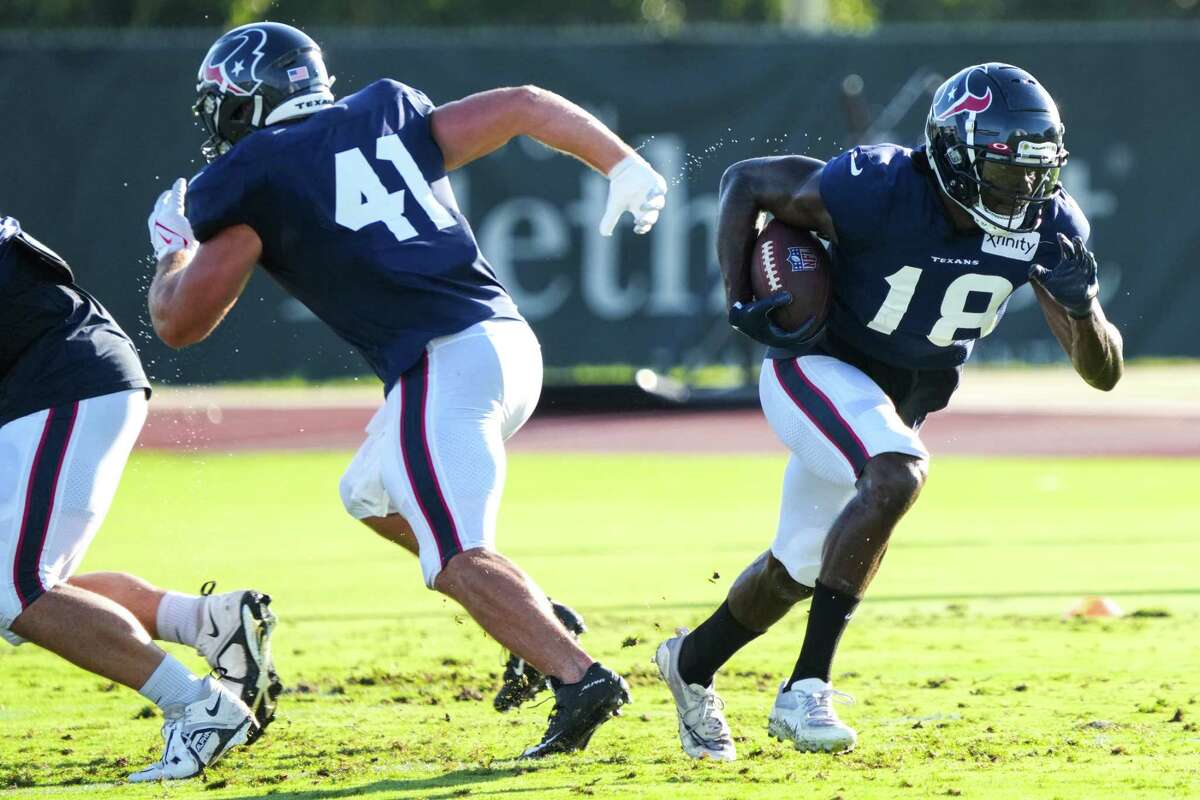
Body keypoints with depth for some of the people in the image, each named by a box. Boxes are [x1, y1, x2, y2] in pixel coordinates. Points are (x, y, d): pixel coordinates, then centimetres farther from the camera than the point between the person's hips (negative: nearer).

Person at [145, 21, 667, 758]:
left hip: (443, 364, -8)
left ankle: (578, 677, -30)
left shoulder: (245, 184, 3)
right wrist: (623, 166, 26)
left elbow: (179, 323, 5)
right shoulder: (388, 119, 20)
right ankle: (537, 621, 15)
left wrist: (173, 246, 26)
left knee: (461, 559, -12)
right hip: (511, 341, 8)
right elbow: (523, 105, 18)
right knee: (374, 493, 26)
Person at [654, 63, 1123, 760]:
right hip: (815, 368, -6)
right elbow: (745, 182, -13)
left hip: (901, 401, 7)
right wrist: (740, 301, -22)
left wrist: (1081, 306, -31)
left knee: (797, 570, 20)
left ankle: (692, 664, 49)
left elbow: (1103, 372, -10)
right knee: (897, 475, -34)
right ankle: (806, 689, -30)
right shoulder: (880, 189, -29)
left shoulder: (1048, 225, -15)